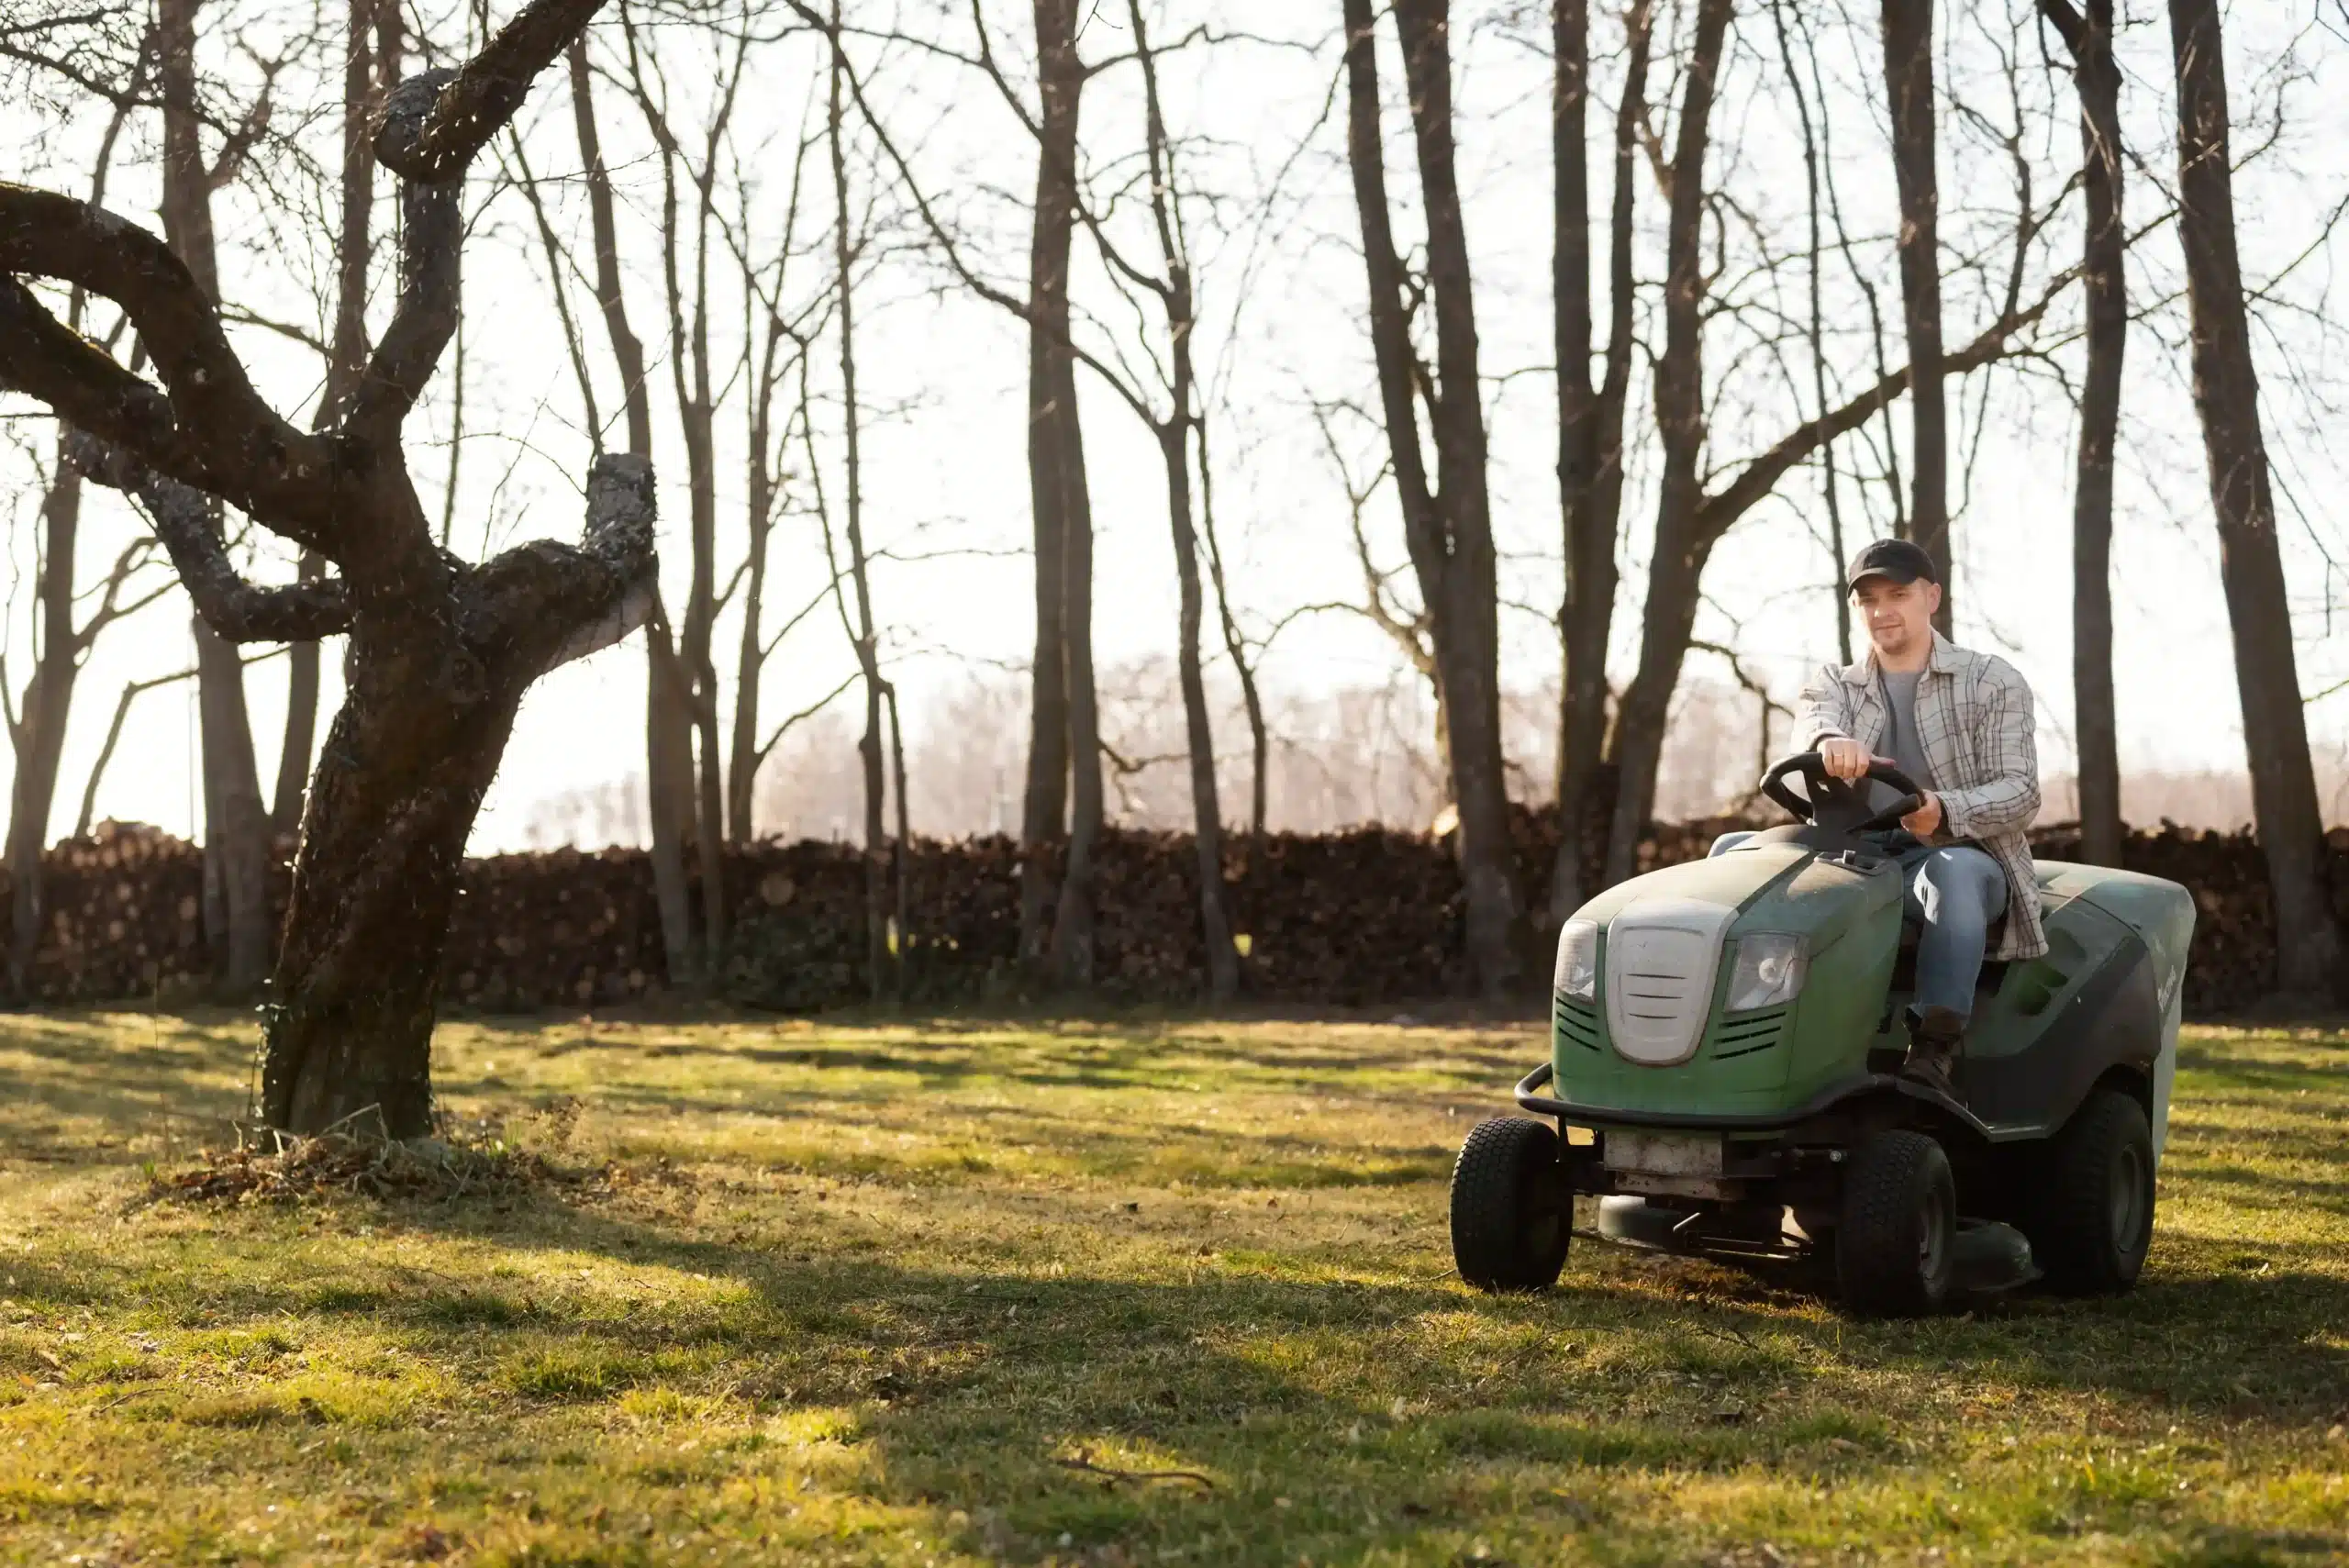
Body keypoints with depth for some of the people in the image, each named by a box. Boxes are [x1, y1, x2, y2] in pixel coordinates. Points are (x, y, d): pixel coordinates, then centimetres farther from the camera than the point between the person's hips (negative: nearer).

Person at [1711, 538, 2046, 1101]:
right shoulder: (1833, 684, 18)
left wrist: (1944, 813, -27)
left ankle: (1935, 1054, -49)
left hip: (1957, 855, -4)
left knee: (1952, 871, -41)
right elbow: (1810, 721, -9)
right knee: (1733, 852, -16)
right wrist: (1829, 740, -38)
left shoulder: (1992, 683, 9)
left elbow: (2019, 792, -4)